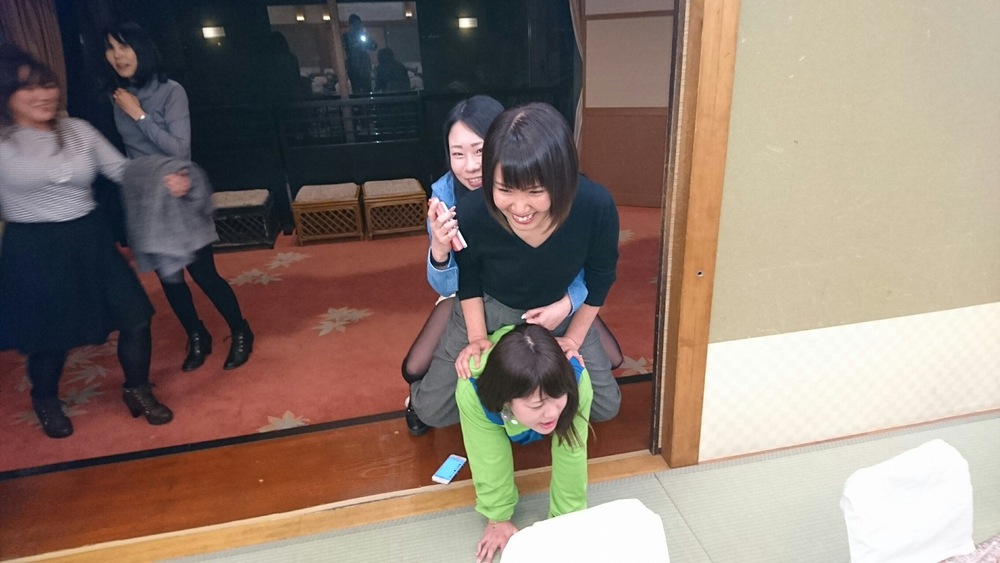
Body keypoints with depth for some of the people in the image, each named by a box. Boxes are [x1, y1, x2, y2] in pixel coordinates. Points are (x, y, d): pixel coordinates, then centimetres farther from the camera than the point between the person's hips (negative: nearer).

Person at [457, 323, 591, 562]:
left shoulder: (576, 379, -47)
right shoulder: (473, 391, -47)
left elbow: (571, 455, -34)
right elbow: (490, 458, -32)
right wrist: (498, 518, -18)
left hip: (553, 377, 1)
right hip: (491, 384, 0)